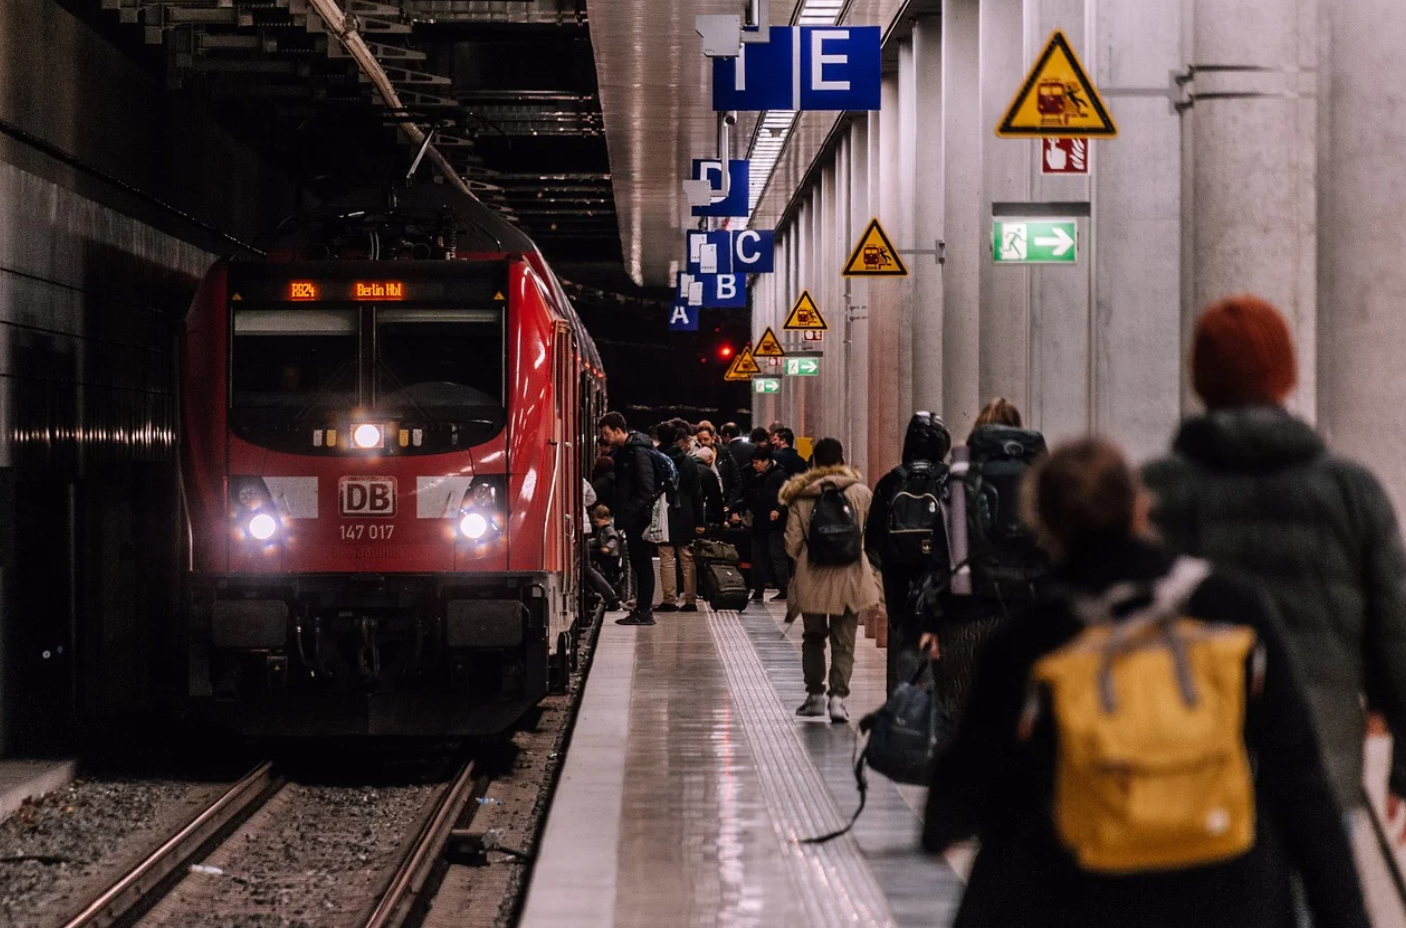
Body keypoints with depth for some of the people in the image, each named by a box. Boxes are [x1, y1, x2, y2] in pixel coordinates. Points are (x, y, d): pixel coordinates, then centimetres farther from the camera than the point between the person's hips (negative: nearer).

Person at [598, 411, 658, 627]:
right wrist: (619, 510, 12)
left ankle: (643, 612, -2)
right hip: (633, 518, 9)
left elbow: (646, 488, -20)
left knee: (642, 564, -5)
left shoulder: (639, 451, -15)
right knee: (639, 564, 12)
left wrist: (628, 512, -19)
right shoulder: (623, 451, 14)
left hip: (640, 517, -9)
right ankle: (643, 609, 17)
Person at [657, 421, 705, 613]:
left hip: (664, 517, -2)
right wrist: (699, 521, 5)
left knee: (667, 559, 1)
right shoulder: (689, 462, -1)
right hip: (685, 517, 2)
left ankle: (670, 600, -3)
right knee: (687, 559, 8)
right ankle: (690, 600, 9)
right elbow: (697, 493, 1)